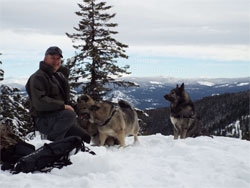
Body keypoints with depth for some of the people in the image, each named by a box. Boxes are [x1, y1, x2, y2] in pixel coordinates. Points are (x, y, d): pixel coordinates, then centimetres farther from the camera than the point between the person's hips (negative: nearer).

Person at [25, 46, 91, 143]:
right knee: (69, 115, -36)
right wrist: (63, 105, -26)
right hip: (43, 120, -9)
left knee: (85, 138, 4)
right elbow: (39, 102, -25)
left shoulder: (60, 75, 19)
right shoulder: (38, 77, -12)